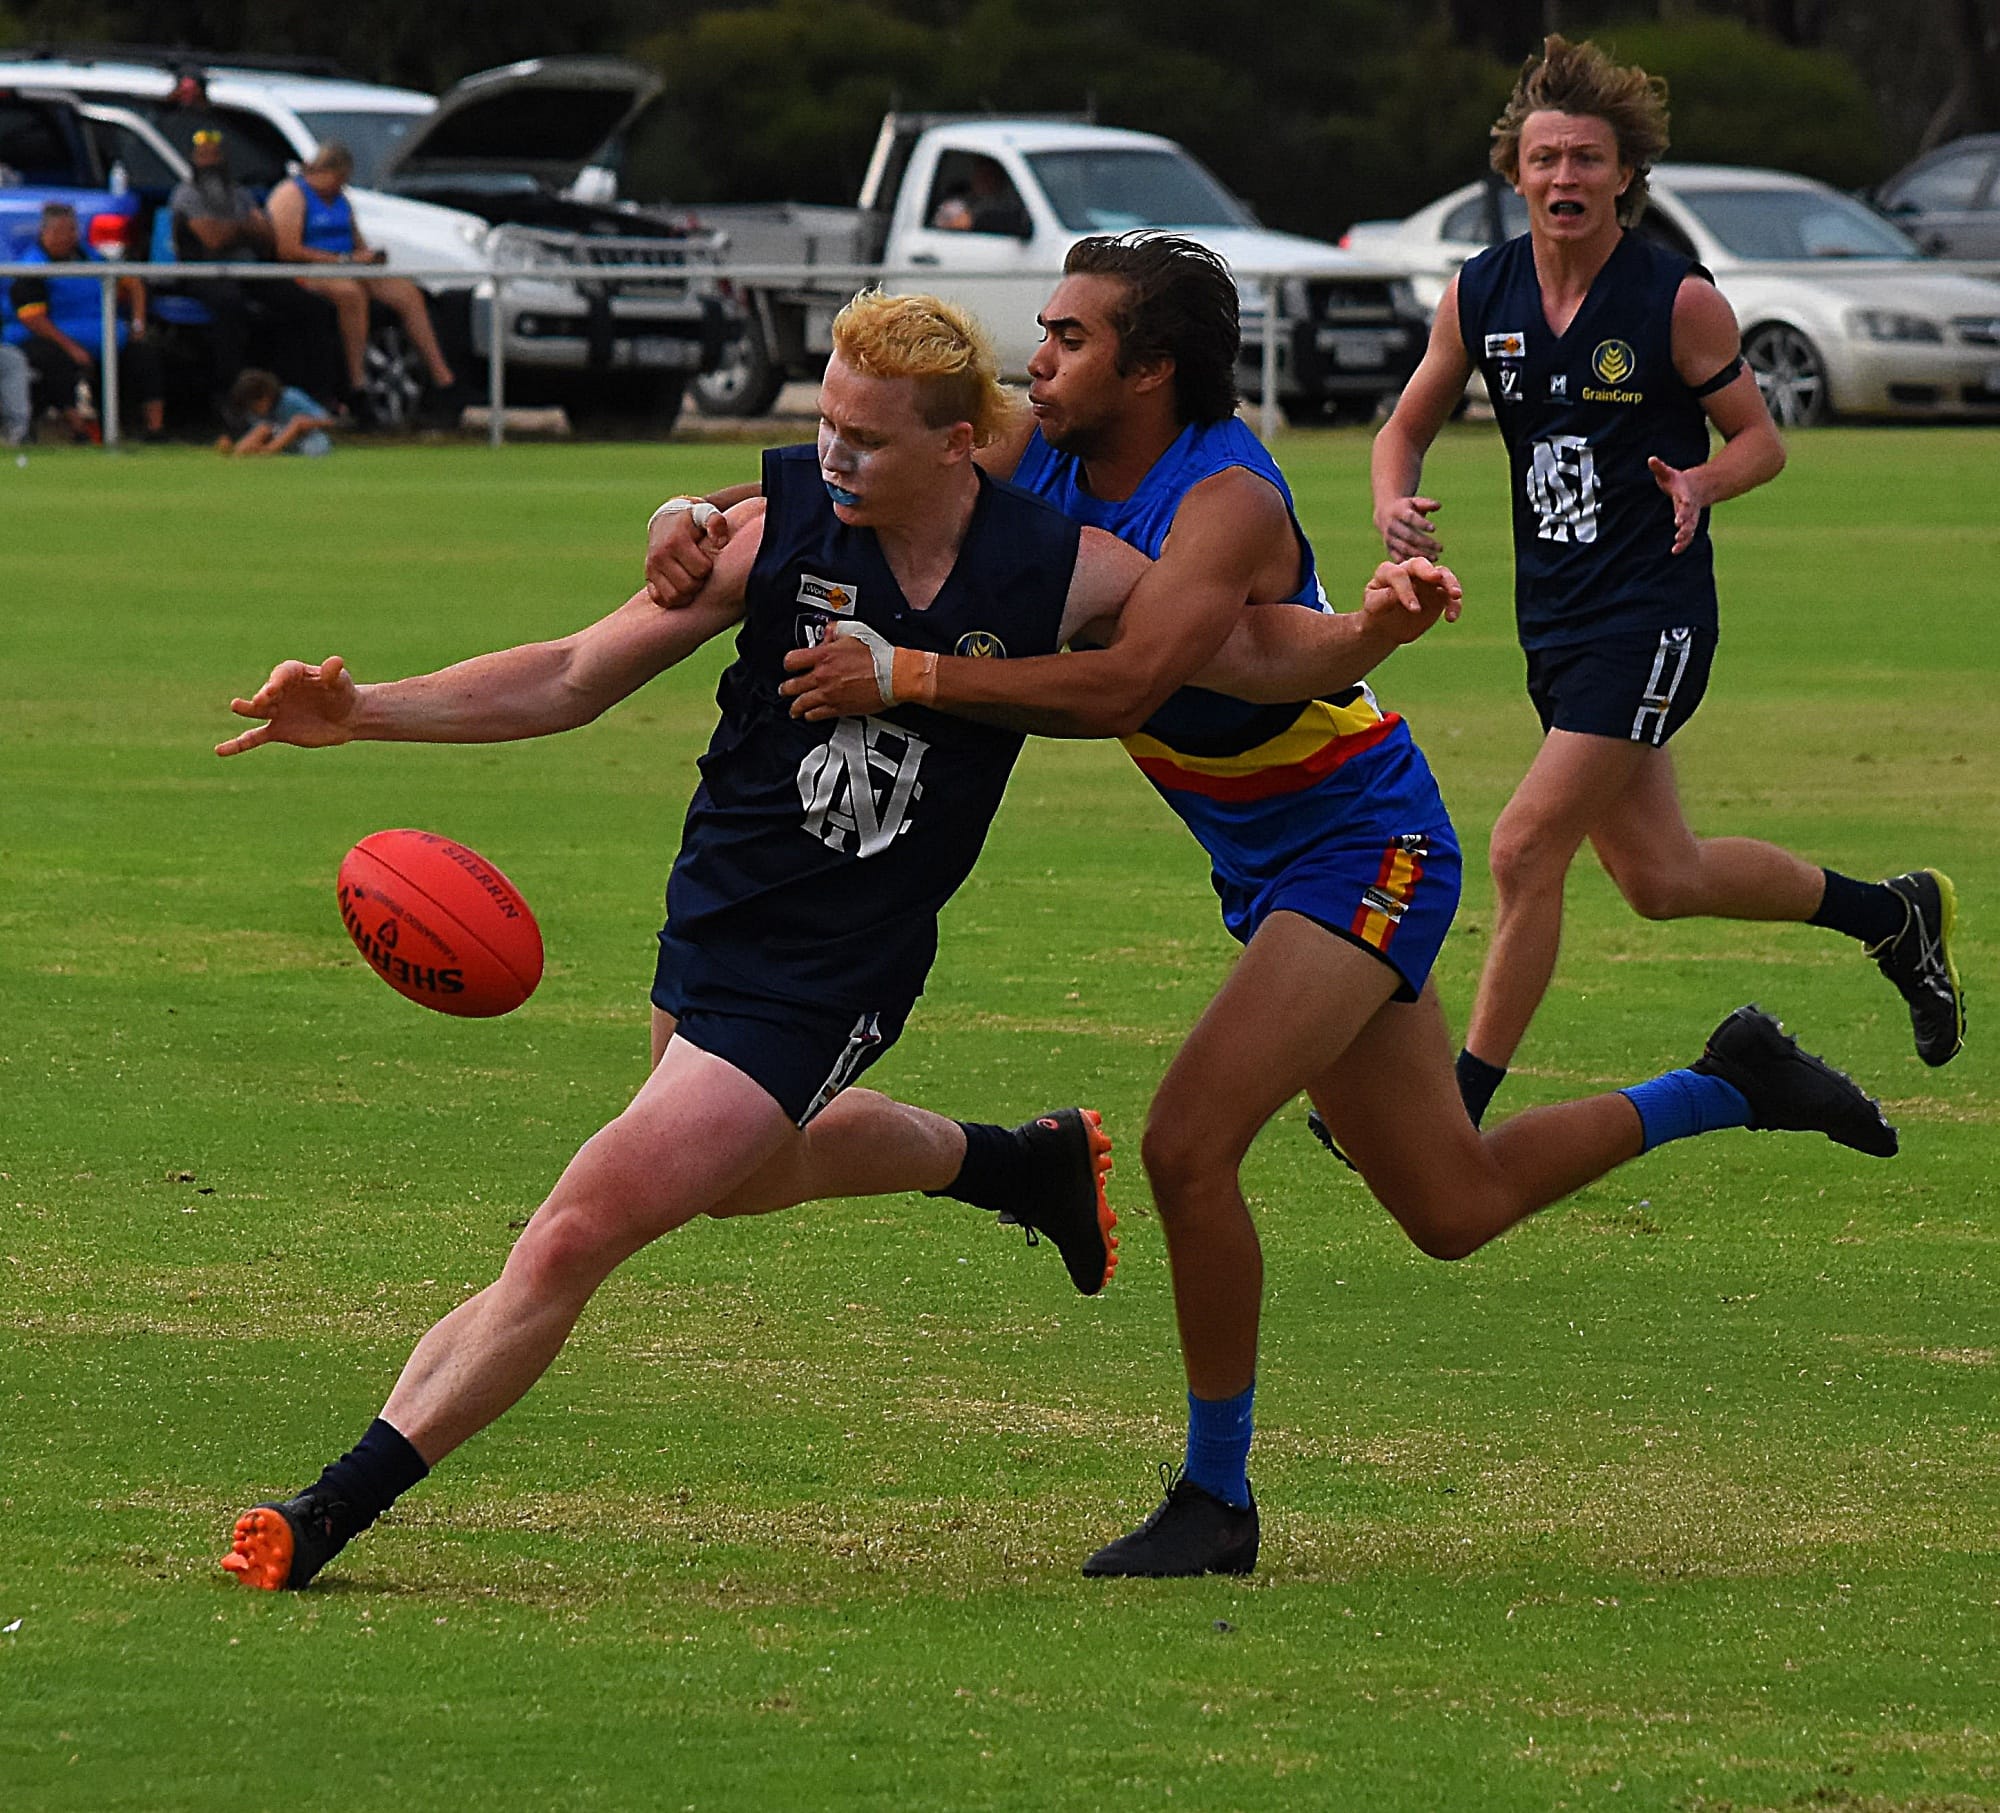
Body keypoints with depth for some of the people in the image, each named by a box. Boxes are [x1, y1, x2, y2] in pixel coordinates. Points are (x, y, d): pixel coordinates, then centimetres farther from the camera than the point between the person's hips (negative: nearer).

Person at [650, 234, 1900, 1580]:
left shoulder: (1228, 500, -27)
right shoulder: (1035, 458, -5)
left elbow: (1122, 686, -42)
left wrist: (902, 675, -44)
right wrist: (694, 534, -27)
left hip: (1365, 849, -9)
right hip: (1267, 867, 9)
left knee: (1189, 1146, -21)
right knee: (1455, 1206, 16)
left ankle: (1217, 1502, -6)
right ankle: (1732, 1088, 37)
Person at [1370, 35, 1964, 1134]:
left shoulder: (1679, 300, -11)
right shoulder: (1479, 296, 1)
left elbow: (1761, 439, -2)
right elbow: (1408, 426, 12)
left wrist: (1700, 485, -23)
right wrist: (1394, 504, -10)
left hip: (1651, 617, -6)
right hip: (1553, 619, 6)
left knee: (1526, 851, -13)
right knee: (1659, 879, 13)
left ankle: (1457, 1114, -5)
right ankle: (1891, 915, 37)